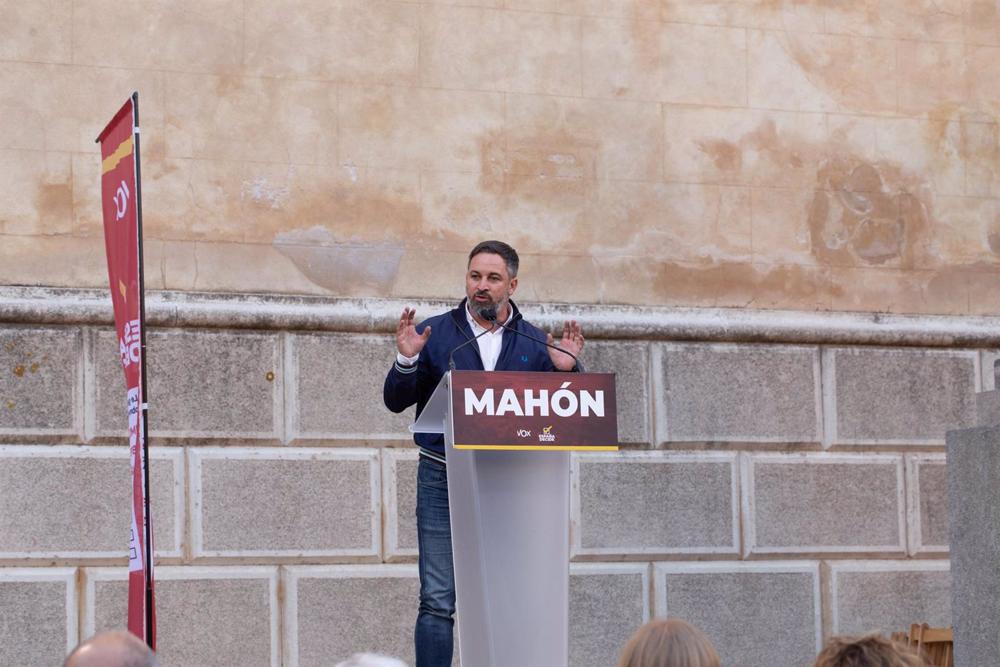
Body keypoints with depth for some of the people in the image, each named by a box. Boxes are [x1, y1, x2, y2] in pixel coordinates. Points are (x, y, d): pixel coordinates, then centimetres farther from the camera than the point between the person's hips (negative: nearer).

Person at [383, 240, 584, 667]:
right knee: (438, 601, -6)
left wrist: (567, 370, -11)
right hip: (444, 483, -2)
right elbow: (396, 402, 4)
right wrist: (406, 361, -14)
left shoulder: (534, 343, 9)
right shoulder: (435, 333, 5)